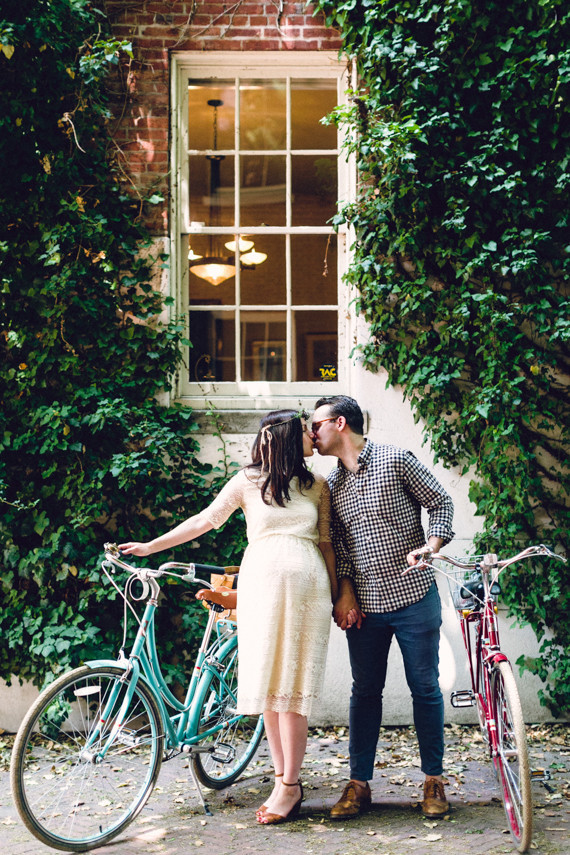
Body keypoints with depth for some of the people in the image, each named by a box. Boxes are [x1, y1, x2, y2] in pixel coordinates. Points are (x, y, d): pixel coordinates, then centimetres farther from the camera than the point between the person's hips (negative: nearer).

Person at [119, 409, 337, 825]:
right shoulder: (248, 481, 7)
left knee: (291, 686, -4)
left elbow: (326, 542, 16)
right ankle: (285, 780, 12)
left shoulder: (317, 485, 12)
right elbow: (204, 520, 11)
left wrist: (338, 595, 11)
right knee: (266, 684, 2)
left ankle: (289, 786, 1)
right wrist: (149, 546, 11)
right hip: (261, 584, 0)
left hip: (306, 587, 0)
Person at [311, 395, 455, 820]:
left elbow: (440, 502, 0)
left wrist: (430, 547, -15)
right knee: (365, 692, 8)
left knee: (425, 689, 4)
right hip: (365, 606, 4)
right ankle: (359, 783, 16)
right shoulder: (333, 483, 10)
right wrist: (345, 593, 3)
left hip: (414, 598, -4)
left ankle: (433, 780, 18)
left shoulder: (396, 459, -5)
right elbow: (339, 543, 14)